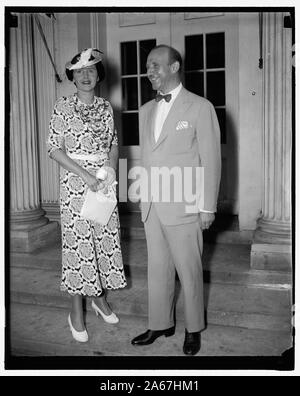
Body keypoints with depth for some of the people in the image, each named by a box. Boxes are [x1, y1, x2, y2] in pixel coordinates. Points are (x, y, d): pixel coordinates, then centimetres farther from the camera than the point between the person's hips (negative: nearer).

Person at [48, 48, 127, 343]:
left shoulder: (105, 107, 9)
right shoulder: (63, 106, -3)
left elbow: (113, 144, 13)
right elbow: (55, 149, -8)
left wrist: (112, 168, -7)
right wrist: (85, 175, -17)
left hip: (104, 180, 4)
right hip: (75, 181, -4)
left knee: (106, 238, 8)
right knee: (77, 240, 0)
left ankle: (100, 298, 29)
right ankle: (76, 310, 15)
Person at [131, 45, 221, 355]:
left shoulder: (200, 107, -5)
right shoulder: (146, 109, 13)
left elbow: (211, 160, -6)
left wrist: (208, 207, -8)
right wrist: (144, 197, 12)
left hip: (183, 207, -5)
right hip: (151, 206, 6)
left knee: (189, 270, 7)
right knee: (157, 268, 14)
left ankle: (193, 329, 27)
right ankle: (160, 324, 31)